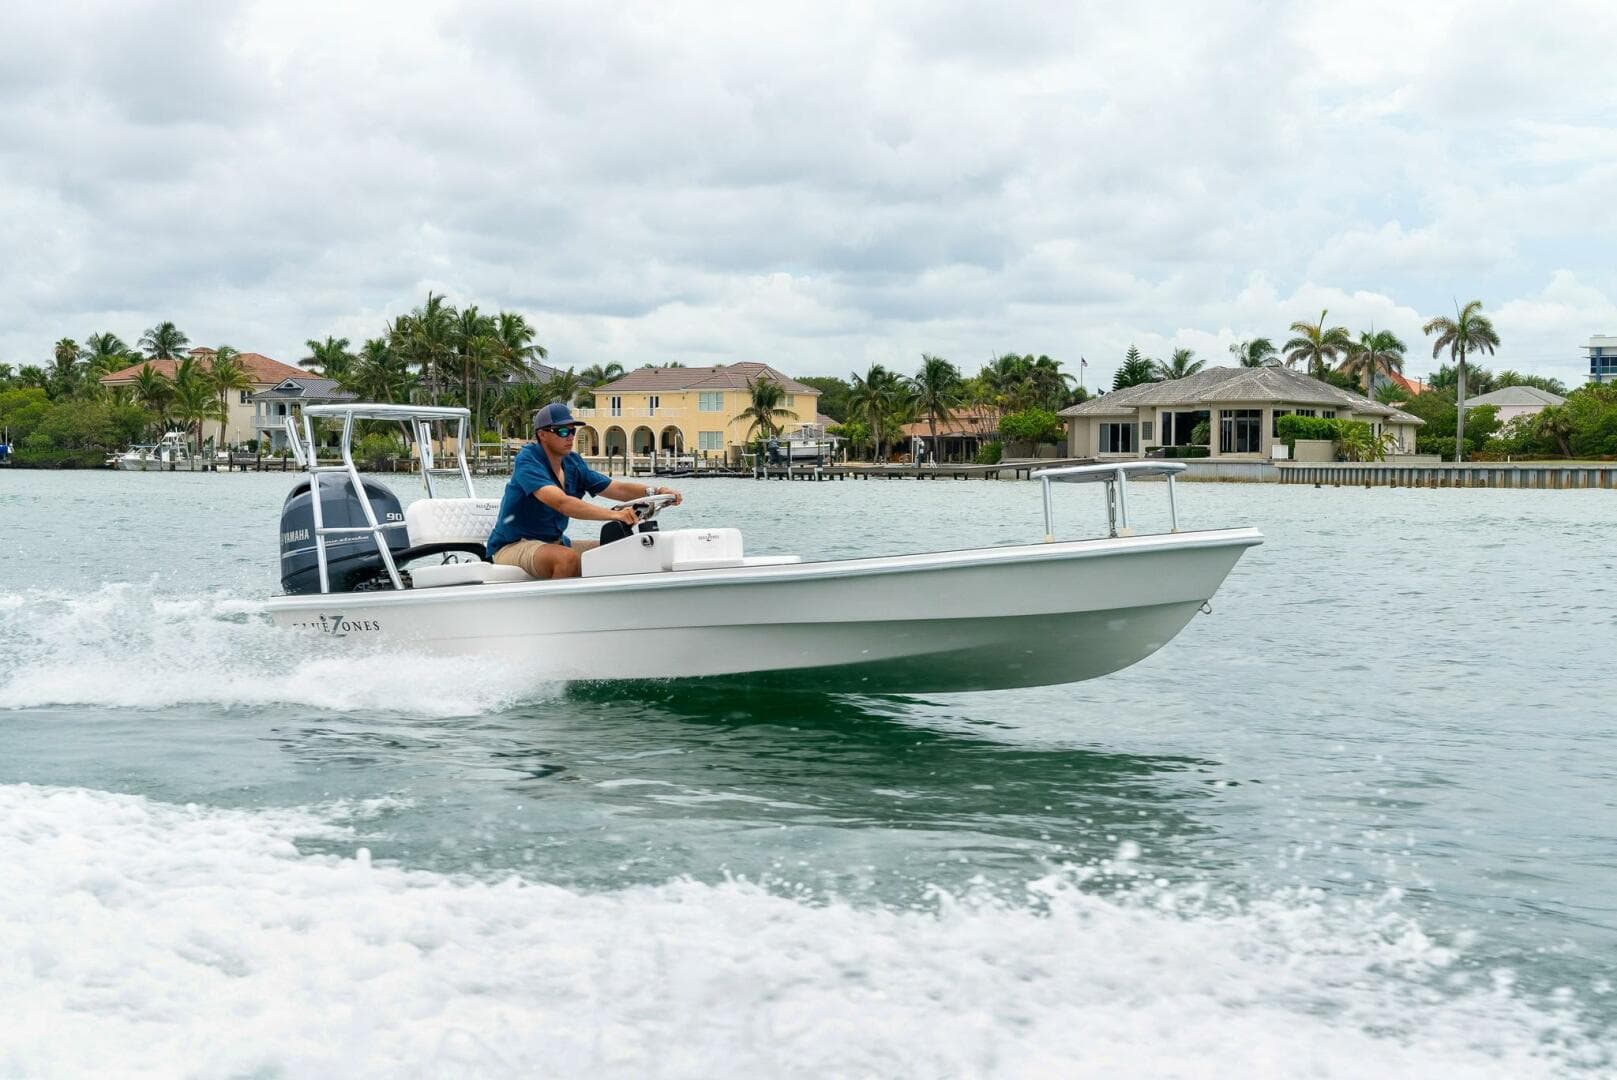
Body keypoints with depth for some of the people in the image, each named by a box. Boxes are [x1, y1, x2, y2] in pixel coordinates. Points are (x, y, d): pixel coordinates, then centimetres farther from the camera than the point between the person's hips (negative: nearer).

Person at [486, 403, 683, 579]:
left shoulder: (573, 463, 8)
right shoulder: (527, 460, -19)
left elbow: (615, 488, 8)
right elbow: (561, 502, -33)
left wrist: (656, 491, -11)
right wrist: (613, 514, -43)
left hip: (554, 543, 8)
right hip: (512, 547, -8)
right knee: (567, 557, -36)